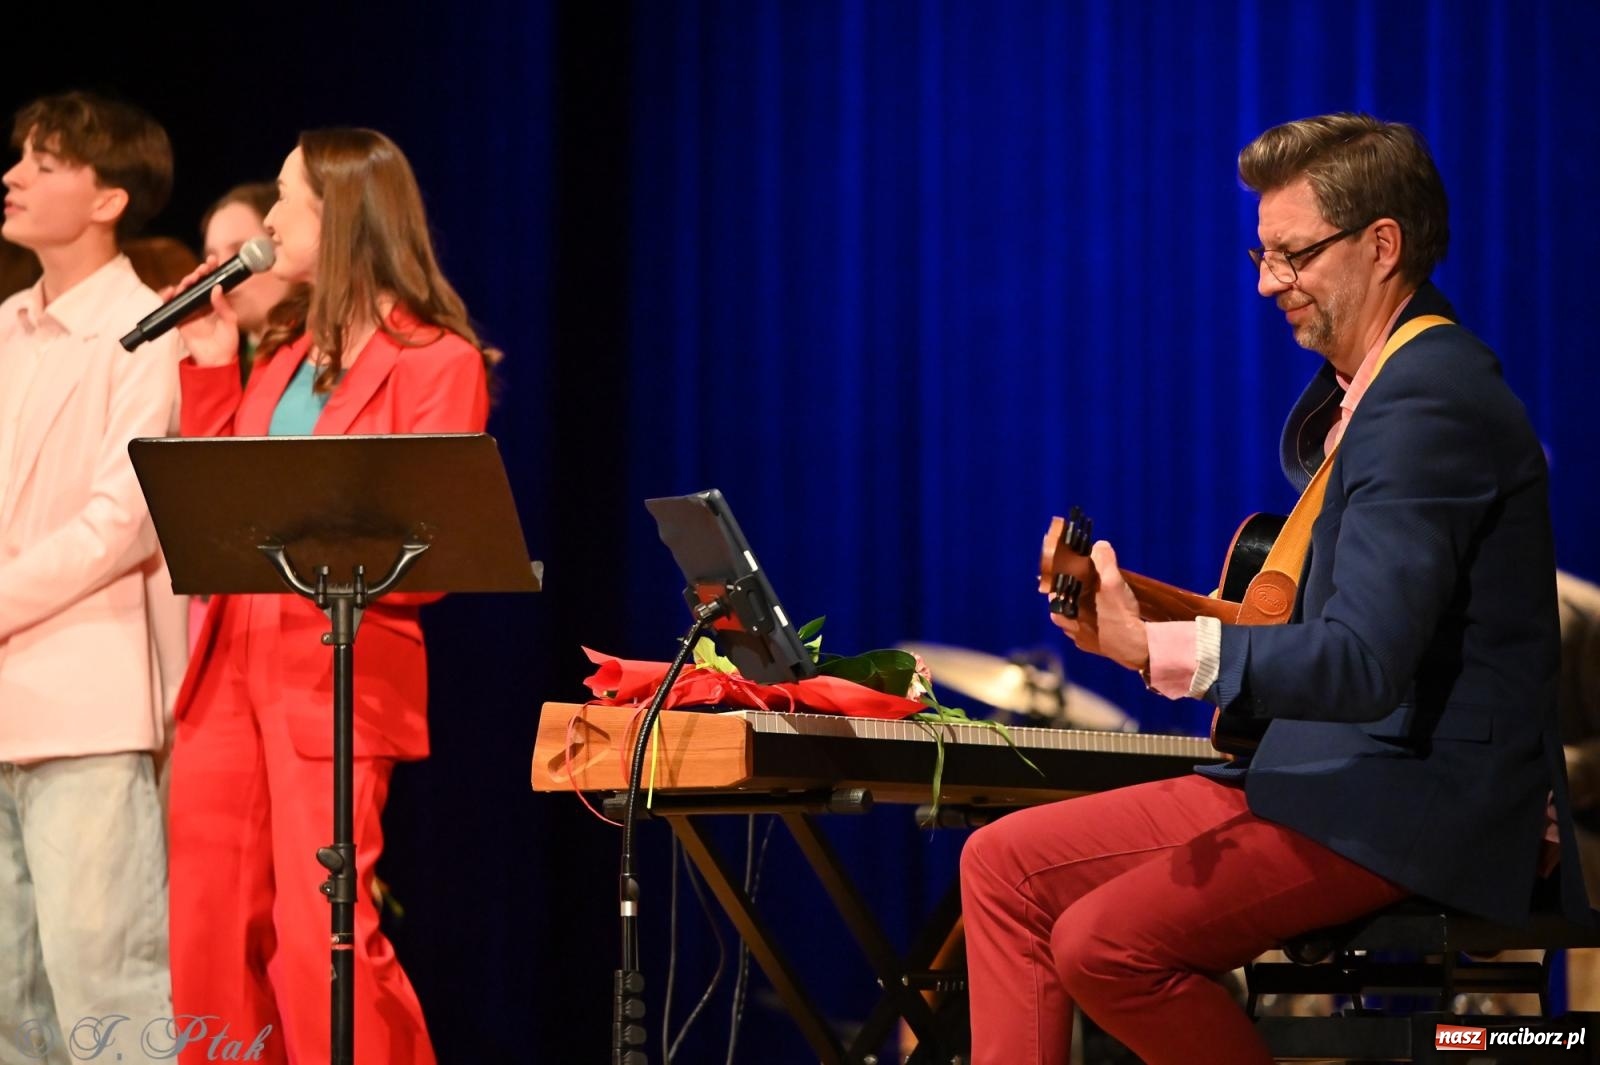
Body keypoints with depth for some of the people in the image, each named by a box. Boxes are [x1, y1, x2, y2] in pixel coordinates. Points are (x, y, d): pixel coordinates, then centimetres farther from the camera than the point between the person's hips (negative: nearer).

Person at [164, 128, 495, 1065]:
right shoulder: (289, 349, 18)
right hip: (231, 666, 7)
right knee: (212, 937, 5)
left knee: (320, 938, -13)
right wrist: (211, 367, 15)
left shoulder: (438, 361, -5)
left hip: (336, 674, -7)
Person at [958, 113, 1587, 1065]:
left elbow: (1363, 663, -26)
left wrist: (1151, 645, -29)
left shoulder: (1430, 405, -18)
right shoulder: (1359, 388, 16)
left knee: (1107, 945, -25)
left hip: (1417, 808, -11)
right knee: (1004, 865, 6)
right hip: (1326, 772, 11)